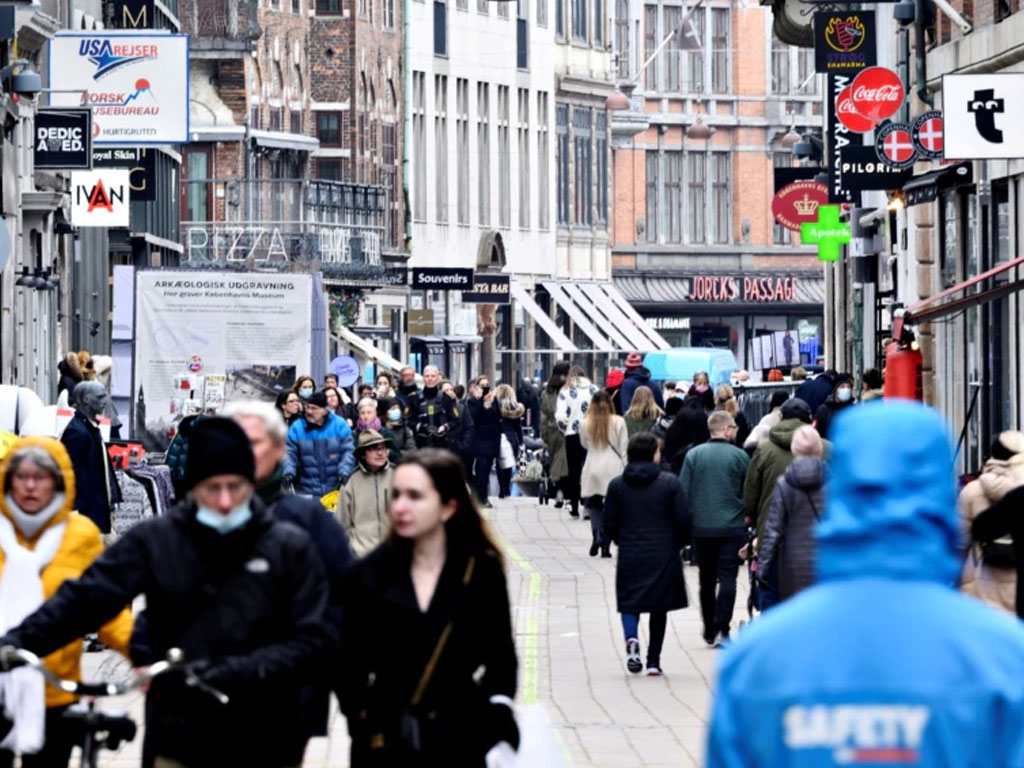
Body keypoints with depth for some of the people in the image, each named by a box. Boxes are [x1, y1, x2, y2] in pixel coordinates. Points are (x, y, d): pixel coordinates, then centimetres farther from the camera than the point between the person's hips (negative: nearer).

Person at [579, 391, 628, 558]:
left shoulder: (585, 424, 0)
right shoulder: (619, 422, -2)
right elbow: (624, 448, 0)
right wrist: (626, 469, 5)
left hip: (593, 469, 0)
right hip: (614, 470, 0)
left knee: (593, 504, 10)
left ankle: (597, 535, -16)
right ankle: (605, 546, 4)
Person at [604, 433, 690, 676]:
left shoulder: (616, 485, 0)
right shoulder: (669, 483, -5)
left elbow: (609, 524, 2)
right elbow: (683, 520, -6)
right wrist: (676, 544, 12)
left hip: (630, 556, 1)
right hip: (664, 556, -1)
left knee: (629, 602, 9)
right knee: (659, 607, 10)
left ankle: (631, 638, -21)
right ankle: (653, 661, 10)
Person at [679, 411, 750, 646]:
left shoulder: (693, 455, -1)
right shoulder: (739, 456, -6)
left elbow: (683, 492, 0)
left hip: (701, 527, 2)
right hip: (732, 527, -2)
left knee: (707, 579, 13)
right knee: (728, 578, -2)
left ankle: (709, 632, 19)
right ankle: (722, 628, -15)